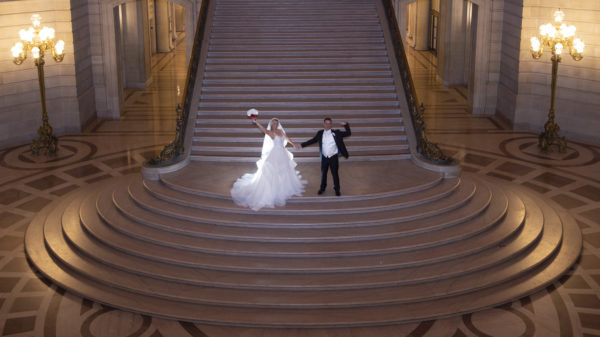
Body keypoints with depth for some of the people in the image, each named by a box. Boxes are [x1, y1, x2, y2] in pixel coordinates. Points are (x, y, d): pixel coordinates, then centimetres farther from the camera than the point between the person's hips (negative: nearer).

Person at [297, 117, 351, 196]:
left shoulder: (336, 133, -5)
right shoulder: (320, 133, 1)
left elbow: (348, 133, -2)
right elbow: (312, 140, 11)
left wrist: (346, 125, -16)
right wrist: (302, 145, 10)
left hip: (333, 157, -2)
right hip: (324, 157, 2)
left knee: (335, 174, 5)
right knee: (323, 173, 14)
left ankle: (337, 189, 21)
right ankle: (322, 188, 33)